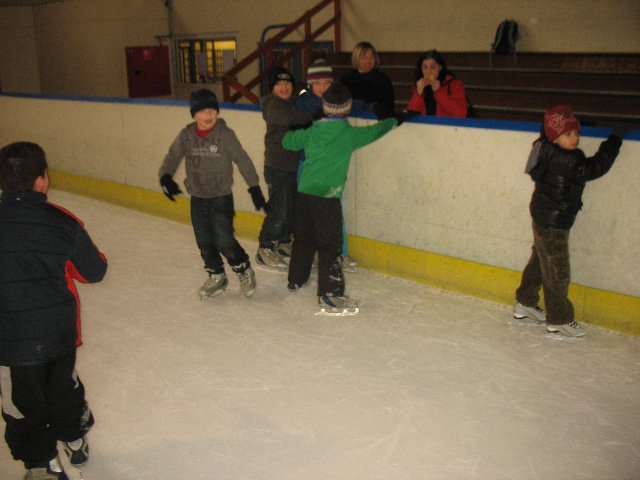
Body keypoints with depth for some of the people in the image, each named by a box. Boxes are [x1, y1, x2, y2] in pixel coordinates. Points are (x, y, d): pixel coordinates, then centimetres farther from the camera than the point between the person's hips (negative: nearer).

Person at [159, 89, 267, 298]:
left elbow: (242, 160, -8)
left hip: (221, 198, -4)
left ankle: (244, 271, 18)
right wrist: (166, 177, -21)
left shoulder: (225, 134, -11)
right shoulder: (186, 135, -1)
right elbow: (173, 157, -1)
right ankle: (216, 277, 30)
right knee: (204, 242, 12)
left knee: (224, 241, -7)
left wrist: (254, 188, -9)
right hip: (197, 199, 5)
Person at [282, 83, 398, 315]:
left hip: (304, 192, 6)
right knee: (330, 246, -4)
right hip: (327, 196, -6)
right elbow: (375, 131, 2)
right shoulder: (349, 134, -7)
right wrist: (394, 120, 19)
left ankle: (296, 279, 37)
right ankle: (329, 296, -6)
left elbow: (287, 141, 20)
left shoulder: (311, 132, 7)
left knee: (303, 237, 21)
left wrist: (296, 133, 41)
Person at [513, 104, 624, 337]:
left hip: (544, 217, 10)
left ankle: (525, 304, 37)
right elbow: (595, 168, -26)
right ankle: (558, 319, 14)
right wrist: (614, 142, -14)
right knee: (557, 271, 2)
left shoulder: (547, 150, 0)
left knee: (539, 262, 22)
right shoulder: (565, 161, -27)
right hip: (553, 223, -10)